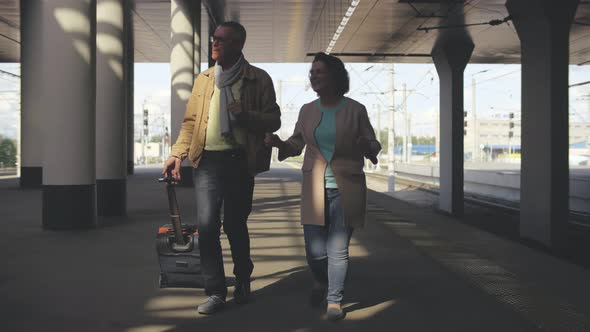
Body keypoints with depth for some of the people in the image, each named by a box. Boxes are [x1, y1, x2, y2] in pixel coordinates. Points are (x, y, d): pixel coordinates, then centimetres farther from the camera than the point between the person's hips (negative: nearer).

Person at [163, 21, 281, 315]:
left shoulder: (258, 79, 3)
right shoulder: (204, 79, 13)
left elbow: (273, 121, 1)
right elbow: (190, 121, 14)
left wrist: (246, 115, -17)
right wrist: (177, 154, 2)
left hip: (240, 161, -2)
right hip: (207, 160, 2)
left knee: (234, 225, 8)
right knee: (207, 225, -7)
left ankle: (242, 282, 30)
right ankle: (215, 292, 3)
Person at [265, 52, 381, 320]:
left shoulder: (355, 110, -2)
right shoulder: (307, 110, 7)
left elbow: (373, 144, 5)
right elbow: (296, 144, 15)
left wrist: (368, 147, -19)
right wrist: (279, 143, -6)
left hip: (346, 188, -2)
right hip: (315, 187, 3)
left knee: (338, 250, -1)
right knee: (314, 250, 2)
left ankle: (334, 300, 19)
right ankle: (320, 282, 35)